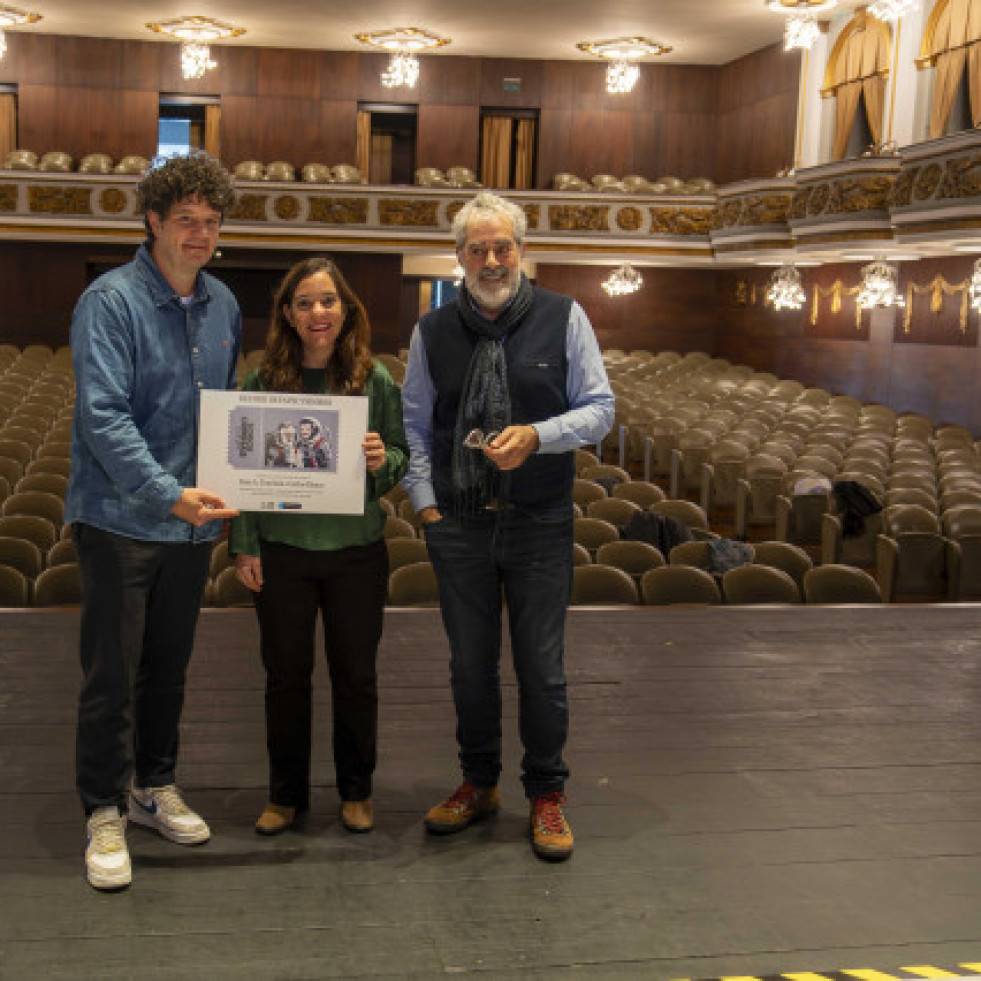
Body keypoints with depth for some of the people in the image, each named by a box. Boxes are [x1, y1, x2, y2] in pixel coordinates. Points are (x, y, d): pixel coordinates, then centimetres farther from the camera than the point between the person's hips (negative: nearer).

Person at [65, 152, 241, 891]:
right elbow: (104, 415, -20)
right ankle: (106, 813, 16)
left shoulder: (223, 306, 8)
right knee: (113, 673, 3)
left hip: (192, 522, 6)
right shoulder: (111, 302, -12)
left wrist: (218, 497, 6)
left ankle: (155, 786, 32)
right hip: (121, 519, -5)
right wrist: (169, 493, -29)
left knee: (170, 665, 16)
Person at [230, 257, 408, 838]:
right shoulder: (263, 382, -1)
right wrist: (244, 545, -2)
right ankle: (287, 794, 27)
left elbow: (402, 461, 4)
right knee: (287, 675, 10)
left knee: (356, 675, 11)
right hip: (282, 552, 0)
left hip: (356, 552, 0)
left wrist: (382, 461, -19)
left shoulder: (376, 381, -2)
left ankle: (357, 790, 29)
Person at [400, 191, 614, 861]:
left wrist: (536, 436, -17)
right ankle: (479, 783, 28)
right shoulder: (433, 331, 6)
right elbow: (414, 424, 12)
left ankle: (547, 794, 19)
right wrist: (424, 500, 1)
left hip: (539, 525, -2)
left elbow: (600, 410, 0)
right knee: (471, 663, 11)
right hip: (458, 526, 2)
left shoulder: (563, 319, 0)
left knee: (542, 666, 3)